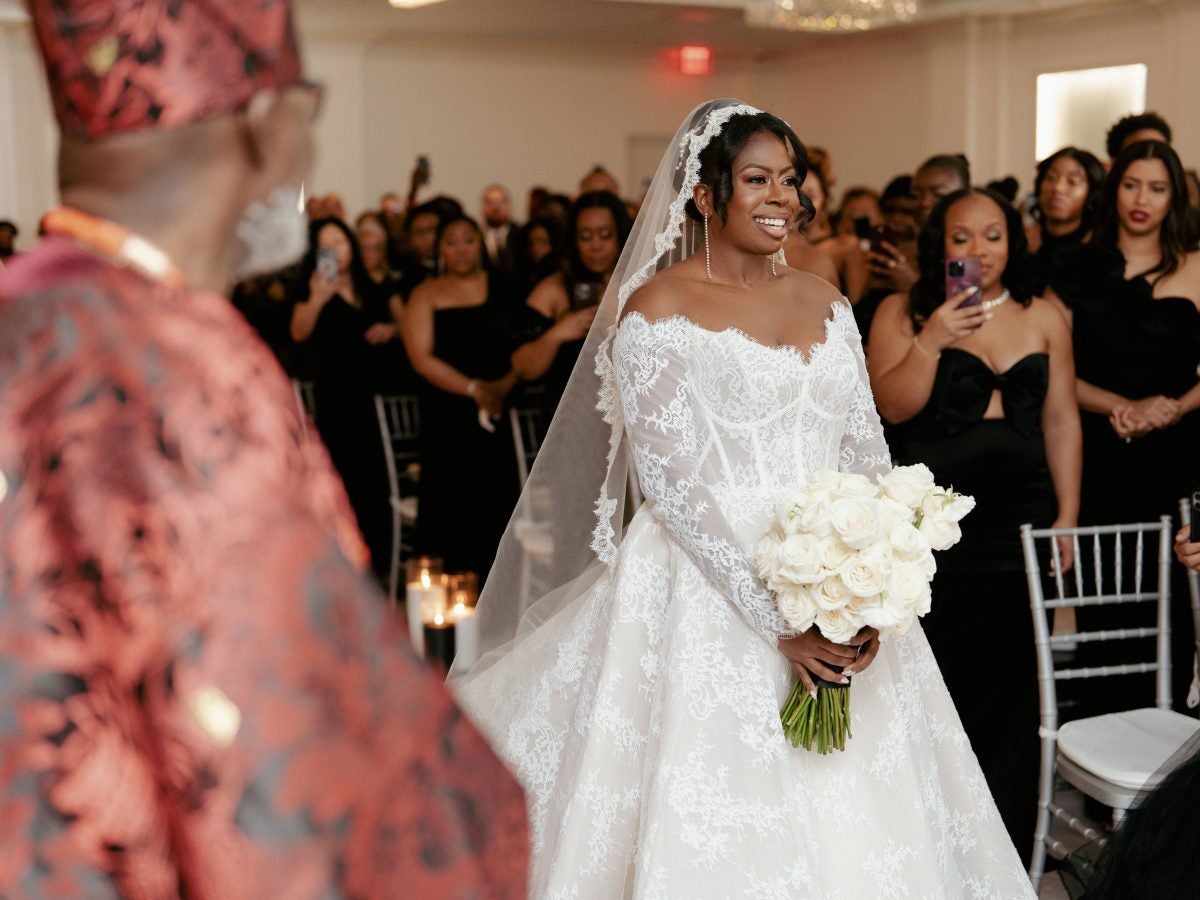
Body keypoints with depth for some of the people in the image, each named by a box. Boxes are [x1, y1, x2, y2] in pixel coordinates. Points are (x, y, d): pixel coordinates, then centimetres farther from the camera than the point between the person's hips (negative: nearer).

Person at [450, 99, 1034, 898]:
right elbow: (672, 482, -13)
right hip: (710, 596, -5)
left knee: (863, 816, 9)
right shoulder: (656, 308, -6)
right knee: (718, 829, 0)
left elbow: (867, 455, 8)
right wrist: (775, 620, -18)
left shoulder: (824, 301, 11)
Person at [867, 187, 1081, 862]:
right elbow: (893, 406, -7)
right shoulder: (903, 313, 2)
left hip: (1020, 521, 2)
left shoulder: (1044, 318, 8)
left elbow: (1061, 420, 8)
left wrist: (1067, 518, 4)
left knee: (1011, 687, 3)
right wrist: (930, 341, -19)